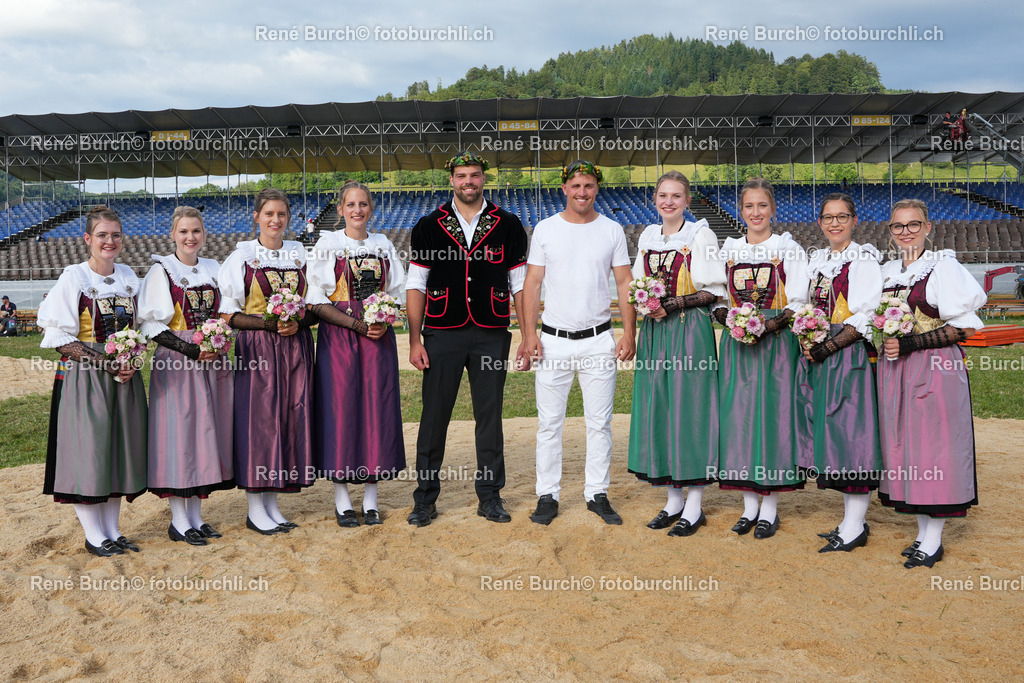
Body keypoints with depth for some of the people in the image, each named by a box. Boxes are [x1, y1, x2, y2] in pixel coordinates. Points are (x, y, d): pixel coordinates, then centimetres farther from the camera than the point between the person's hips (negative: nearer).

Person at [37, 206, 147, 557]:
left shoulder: (129, 277, 9)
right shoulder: (73, 278, -7)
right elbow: (59, 338, -10)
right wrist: (106, 363, -18)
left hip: (124, 377, 5)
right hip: (83, 379, -5)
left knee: (119, 449, 8)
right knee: (87, 451, -3)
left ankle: (112, 530, 19)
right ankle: (93, 535, 9)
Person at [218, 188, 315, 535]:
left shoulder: (300, 255, 12)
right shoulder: (241, 257, 1)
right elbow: (228, 314, -3)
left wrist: (298, 322, -9)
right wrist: (269, 322, -16)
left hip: (295, 347, 4)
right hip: (256, 349, -4)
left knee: (289, 418, 4)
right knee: (257, 419, -3)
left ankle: (272, 503, 15)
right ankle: (255, 509, 8)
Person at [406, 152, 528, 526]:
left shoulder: (508, 225, 7)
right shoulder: (429, 225, 6)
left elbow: (520, 283, 8)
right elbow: (416, 285, 4)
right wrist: (415, 340, -3)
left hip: (492, 335, 1)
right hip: (442, 334, 0)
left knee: (490, 415, 6)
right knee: (434, 416, 3)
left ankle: (490, 496, 18)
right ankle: (425, 498, 15)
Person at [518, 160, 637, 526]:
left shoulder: (612, 231, 6)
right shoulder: (545, 229, 4)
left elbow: (625, 283, 6)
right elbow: (532, 283, 2)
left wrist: (629, 331, -4)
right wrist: (529, 335, -6)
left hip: (599, 340, 1)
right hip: (554, 340, 0)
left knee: (599, 422, 6)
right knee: (549, 421, 2)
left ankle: (597, 494, 17)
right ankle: (547, 496, 12)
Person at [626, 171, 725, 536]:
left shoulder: (700, 235, -2)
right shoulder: (647, 237, 14)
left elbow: (714, 290, -7)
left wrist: (676, 304, -17)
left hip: (690, 331, -5)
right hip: (654, 331, 6)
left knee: (690, 408, -5)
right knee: (657, 409, 5)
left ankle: (694, 506, 5)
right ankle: (673, 499, 17)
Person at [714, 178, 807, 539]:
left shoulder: (789, 249, 2)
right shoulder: (728, 249, 11)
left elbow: (799, 303, -3)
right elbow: (718, 298, 11)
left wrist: (771, 324, -18)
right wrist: (727, 318, -9)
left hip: (777, 343, -3)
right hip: (737, 344, 3)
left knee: (773, 415, -3)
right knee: (738, 417, 2)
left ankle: (770, 508, 8)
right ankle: (749, 505, 14)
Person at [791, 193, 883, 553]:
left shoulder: (864, 260, -5)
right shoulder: (817, 261, 16)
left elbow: (866, 317, -12)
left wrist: (828, 347, -17)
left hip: (849, 356, -7)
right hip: (818, 357, 7)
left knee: (851, 434, -6)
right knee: (830, 435, 8)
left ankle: (854, 527, 2)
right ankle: (852, 519, 18)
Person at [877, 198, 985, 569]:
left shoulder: (944, 267, -6)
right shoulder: (887, 272, 13)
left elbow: (964, 327, -11)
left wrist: (912, 343, -19)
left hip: (933, 368, -6)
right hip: (894, 369, 6)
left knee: (933, 447, -3)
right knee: (903, 445, 8)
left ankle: (933, 541, 7)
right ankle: (923, 531, 20)